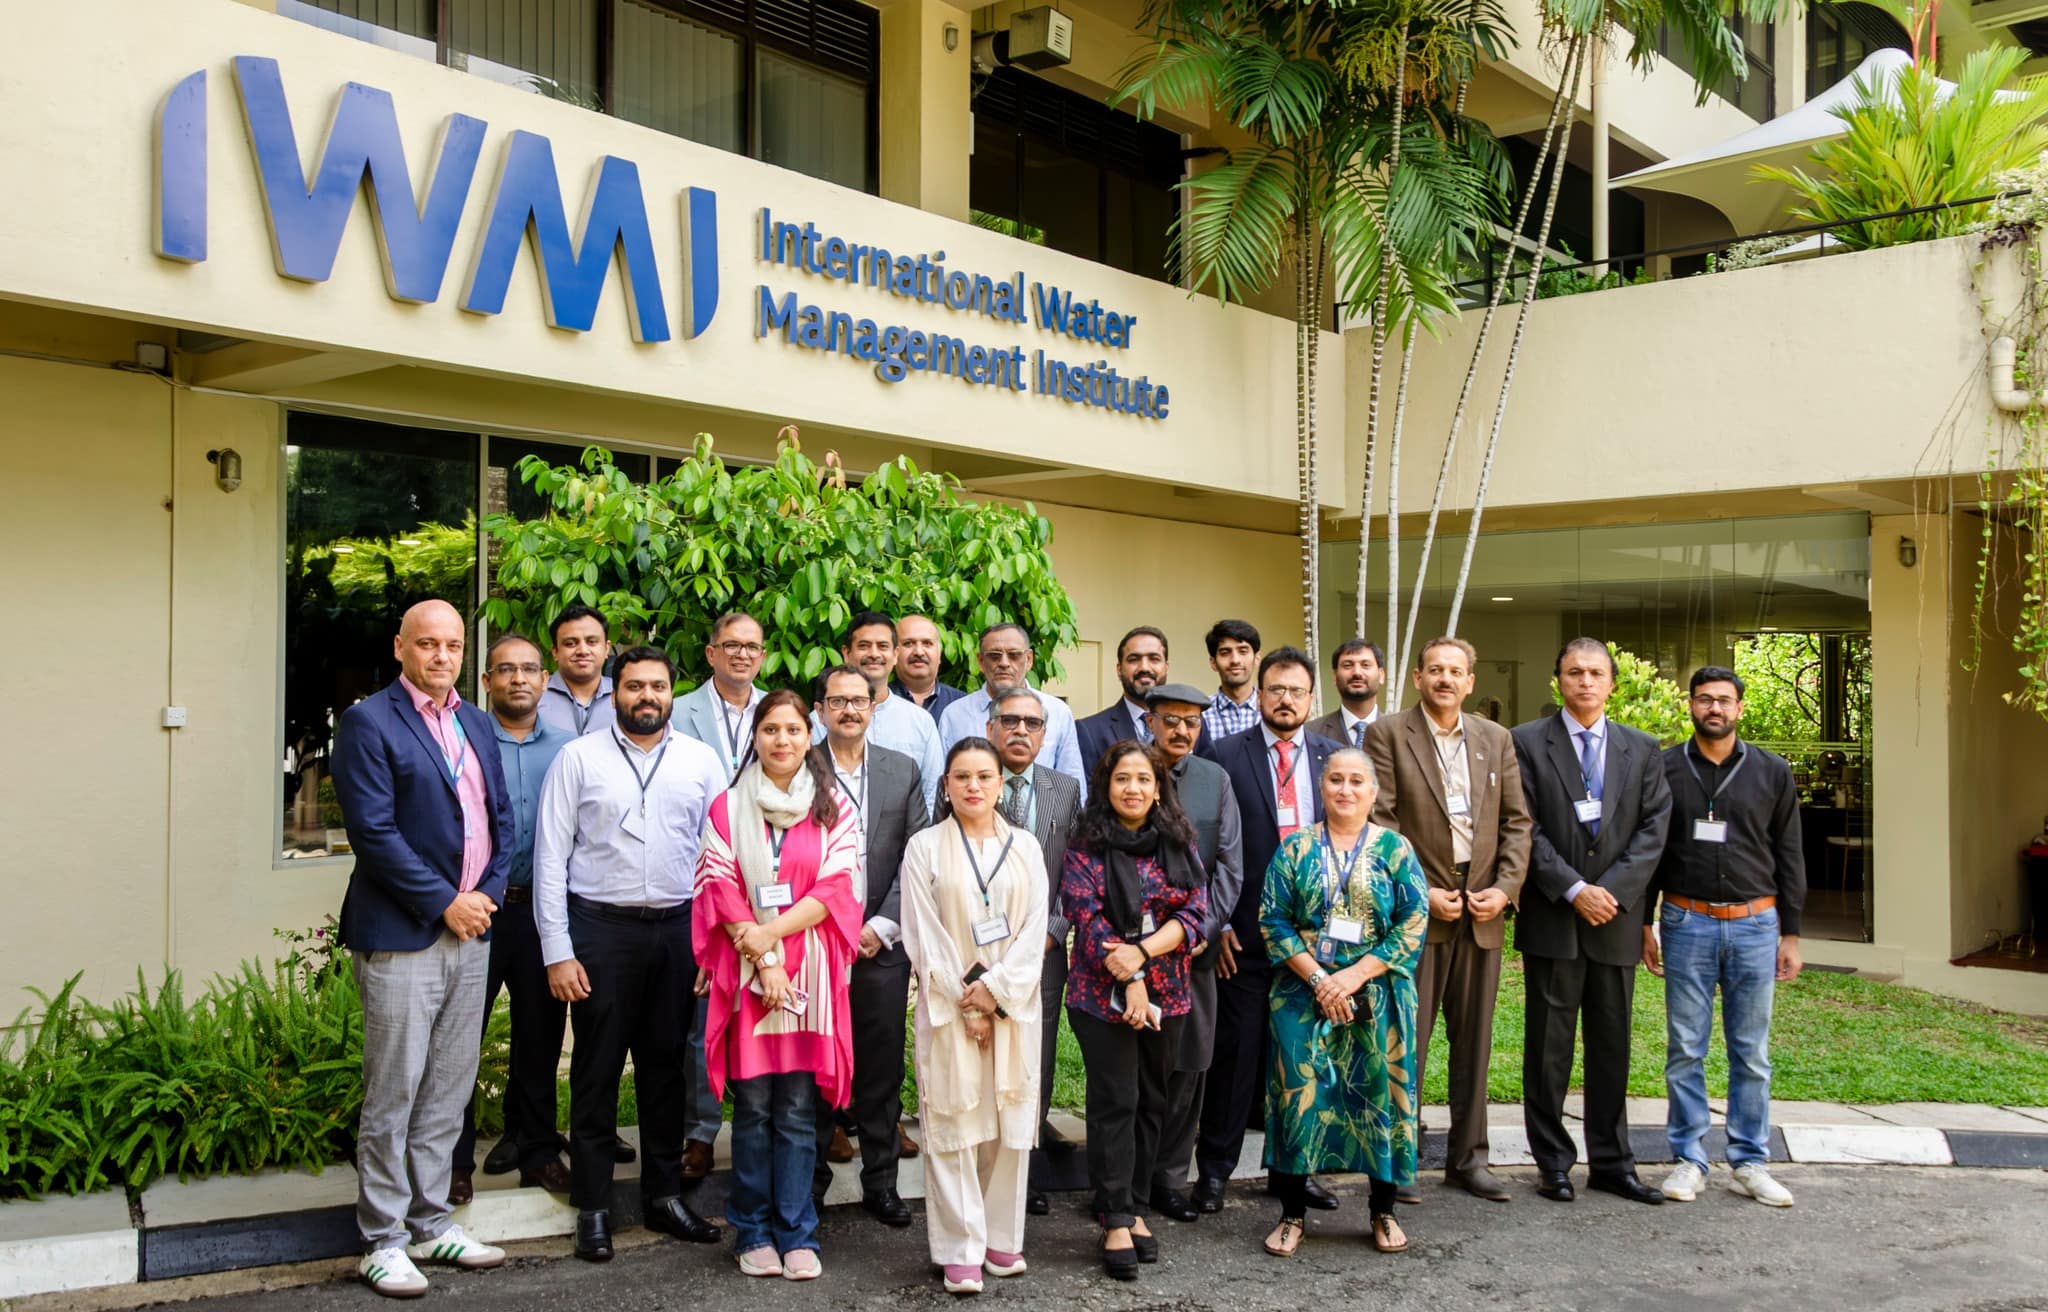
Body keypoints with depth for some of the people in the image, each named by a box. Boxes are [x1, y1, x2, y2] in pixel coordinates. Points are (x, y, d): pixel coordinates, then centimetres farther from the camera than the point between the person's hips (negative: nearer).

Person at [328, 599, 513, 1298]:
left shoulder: (477, 724, 14)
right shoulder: (369, 722, -7)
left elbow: (501, 818, 16)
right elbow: (374, 830, -14)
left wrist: (487, 893, 0)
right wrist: (444, 903, -14)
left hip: (470, 930, 7)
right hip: (402, 937, -7)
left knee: (447, 1094, 13)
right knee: (393, 1096, 0)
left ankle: (430, 1224, 24)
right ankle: (383, 1242, 11)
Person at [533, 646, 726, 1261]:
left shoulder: (701, 761, 6)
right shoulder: (579, 758, 1)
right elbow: (551, 858, -1)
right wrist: (557, 951, -7)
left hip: (678, 929, 2)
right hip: (601, 928, -2)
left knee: (667, 1065, 11)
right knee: (597, 1068, 4)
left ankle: (664, 1194, 24)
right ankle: (593, 1208, 15)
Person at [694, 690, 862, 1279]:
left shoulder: (834, 809, 7)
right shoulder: (727, 808, 7)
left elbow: (835, 888, -2)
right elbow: (721, 890, 0)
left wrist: (770, 931, -12)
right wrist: (763, 959, -9)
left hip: (810, 973, 0)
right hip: (745, 972, 0)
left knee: (798, 1110, 1)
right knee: (752, 1107, 2)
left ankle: (797, 1234, 10)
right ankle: (754, 1232, 13)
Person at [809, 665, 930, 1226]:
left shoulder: (902, 771, 7)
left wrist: (882, 926, -4)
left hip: (881, 943, 2)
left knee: (882, 1069, 6)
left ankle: (881, 1180, 18)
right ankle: (810, 1177, 19)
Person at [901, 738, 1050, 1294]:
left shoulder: (1024, 847, 8)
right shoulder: (925, 848, 2)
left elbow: (1034, 927, 2)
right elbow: (924, 936, -4)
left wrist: (995, 989, -10)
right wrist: (965, 1004, -9)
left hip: (1013, 1004, 2)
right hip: (948, 1007, -2)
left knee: (1010, 1121, 4)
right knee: (954, 1123, -3)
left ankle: (1003, 1238, 16)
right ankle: (961, 1251, 3)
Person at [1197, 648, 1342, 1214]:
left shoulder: (1333, 757, 7)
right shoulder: (1225, 755, -2)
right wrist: (1218, 922, -7)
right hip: (1246, 932, -3)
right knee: (1236, 1049, 3)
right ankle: (1215, 1167, 15)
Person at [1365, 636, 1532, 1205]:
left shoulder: (1495, 739, 12)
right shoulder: (1388, 734, -2)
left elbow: (1516, 821, 11)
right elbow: (1380, 821, -7)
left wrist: (1505, 888, -3)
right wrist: (1421, 893, -12)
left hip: (1483, 908, 4)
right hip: (1416, 908, -4)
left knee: (1474, 1040, 10)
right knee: (1406, 1040, -1)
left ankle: (1468, 1157, 20)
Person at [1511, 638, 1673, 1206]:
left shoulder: (1642, 749, 9)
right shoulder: (1527, 743, 0)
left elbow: (1654, 829, 2)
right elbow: (1525, 830, -6)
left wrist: (1612, 891, -10)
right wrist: (1573, 890, -14)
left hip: (1616, 920, 3)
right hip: (1552, 919, -3)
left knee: (1612, 1046, 10)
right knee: (1548, 1047, 3)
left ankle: (1611, 1162, 19)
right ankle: (1553, 1162, 13)